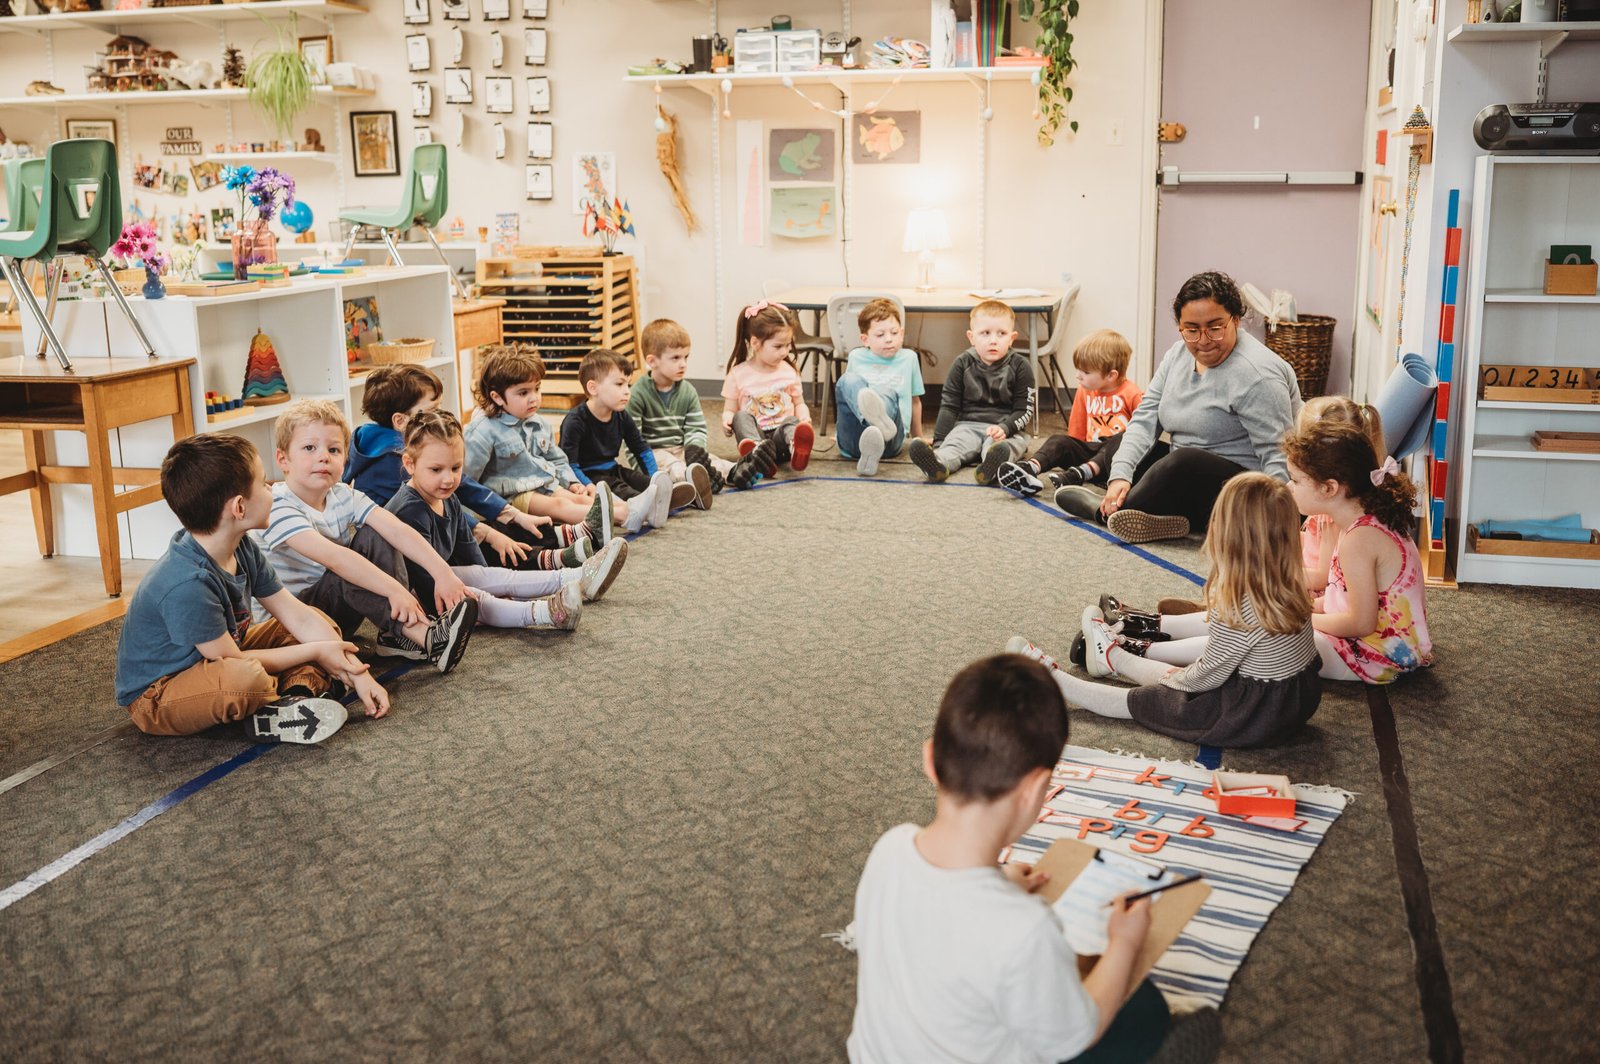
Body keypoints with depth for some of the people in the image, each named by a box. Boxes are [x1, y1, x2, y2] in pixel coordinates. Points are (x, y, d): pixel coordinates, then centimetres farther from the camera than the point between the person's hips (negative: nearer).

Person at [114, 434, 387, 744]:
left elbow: (299, 616, -2)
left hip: (213, 661, 10)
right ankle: (272, 716, -10)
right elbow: (231, 660, -24)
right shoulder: (187, 584, -33)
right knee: (247, 676, -41)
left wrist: (357, 673, -9)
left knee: (322, 627, 5)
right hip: (154, 699, -9)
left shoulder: (243, 550, -5)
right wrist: (315, 652, -14)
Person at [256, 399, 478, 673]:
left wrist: (442, 571, -33)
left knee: (373, 536, -10)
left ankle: (396, 635, -21)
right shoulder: (278, 506, -22)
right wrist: (394, 589, -46)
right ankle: (427, 637, -36)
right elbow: (332, 556, -37)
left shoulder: (343, 496, -2)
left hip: (336, 608, 7)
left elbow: (397, 529, -17)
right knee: (349, 574, -31)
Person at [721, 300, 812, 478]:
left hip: (781, 432, 1)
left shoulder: (788, 371, 11)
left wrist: (805, 419, -5)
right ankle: (755, 451, -61)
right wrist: (727, 422, -16)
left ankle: (796, 449, -68)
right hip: (754, 435, -1)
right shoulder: (738, 374, 5)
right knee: (741, 417, -29)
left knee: (792, 422, -30)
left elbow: (799, 403, 18)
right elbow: (730, 410, 8)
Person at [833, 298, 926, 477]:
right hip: (851, 440, 0)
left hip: (891, 442, 0)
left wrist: (918, 438, 38)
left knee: (888, 394, -30)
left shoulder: (909, 358, 21)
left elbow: (915, 401, 31)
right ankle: (880, 422, -58)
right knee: (847, 380, -27)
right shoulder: (856, 358, 21)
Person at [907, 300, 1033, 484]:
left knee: (1002, 446, -35)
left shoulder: (1019, 366, 0)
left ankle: (993, 463, -69)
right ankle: (938, 463, -63)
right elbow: (949, 405, 7)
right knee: (954, 444, -30)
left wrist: (1004, 428, -21)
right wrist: (939, 441, -3)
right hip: (968, 425, 1)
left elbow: (1024, 410, -1)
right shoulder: (963, 364, 4)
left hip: (1008, 428, -1)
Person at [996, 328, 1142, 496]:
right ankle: (1030, 468, -48)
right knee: (1059, 441, -18)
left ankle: (1080, 474, -52)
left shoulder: (1132, 394, -5)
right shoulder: (1084, 392, 11)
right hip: (1092, 450, 5)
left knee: (1124, 438, -35)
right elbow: (1076, 434, 20)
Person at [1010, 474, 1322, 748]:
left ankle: (1050, 679, 20)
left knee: (1142, 699, 6)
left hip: (1255, 716, -8)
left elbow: (1208, 676, -16)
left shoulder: (1238, 610, -28)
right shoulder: (1289, 585, -4)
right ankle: (1115, 654, 44)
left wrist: (1174, 679, 2)